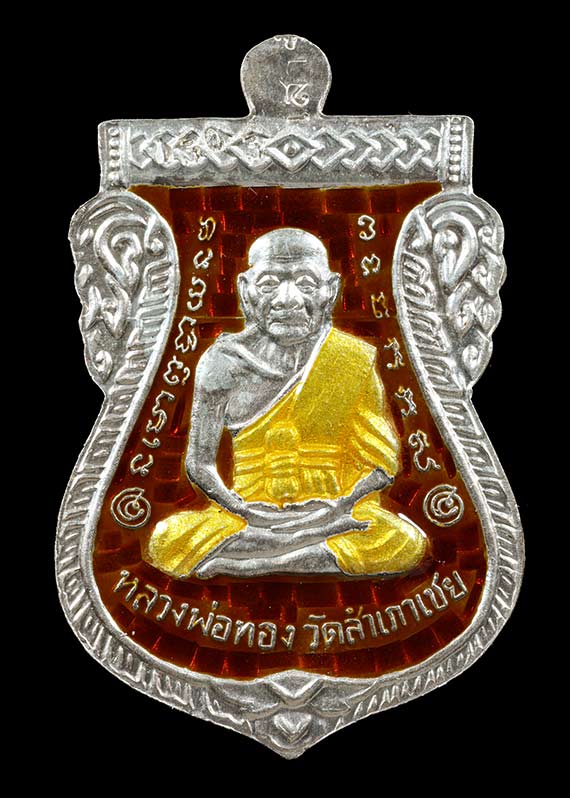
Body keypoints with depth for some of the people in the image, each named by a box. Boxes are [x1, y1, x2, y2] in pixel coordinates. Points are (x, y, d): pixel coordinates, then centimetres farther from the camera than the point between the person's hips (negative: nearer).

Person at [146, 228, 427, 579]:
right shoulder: (223, 362, 1)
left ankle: (244, 562, -22)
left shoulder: (355, 361, 1)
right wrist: (247, 512, -16)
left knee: (406, 545, -30)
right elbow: (200, 463, 0)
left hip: (332, 510, 1)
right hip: (251, 509, 0)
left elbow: (383, 460, 1)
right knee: (166, 542, -27)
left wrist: (343, 505, -17)